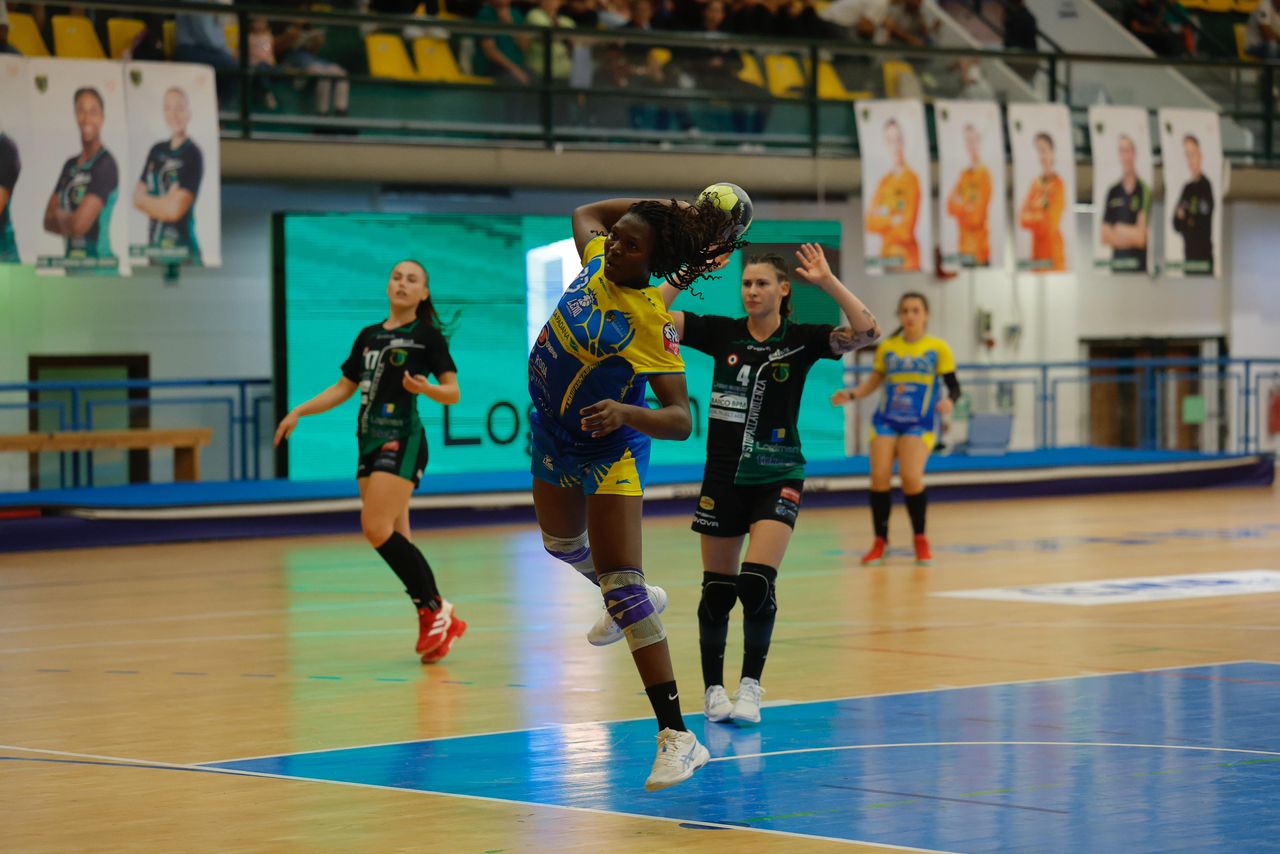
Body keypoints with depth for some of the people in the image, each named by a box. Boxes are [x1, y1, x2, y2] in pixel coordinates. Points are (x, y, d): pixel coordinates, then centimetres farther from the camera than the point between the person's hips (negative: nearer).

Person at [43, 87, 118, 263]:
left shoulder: (106, 164, -11)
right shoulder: (70, 166, 12)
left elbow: (79, 224, -15)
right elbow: (48, 220, 12)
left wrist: (60, 216, 4)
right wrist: (68, 219, -6)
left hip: (99, 259, -6)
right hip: (71, 260, 6)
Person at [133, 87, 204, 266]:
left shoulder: (193, 155, -9)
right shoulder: (156, 151, 11)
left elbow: (175, 209, -13)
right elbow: (137, 198, 10)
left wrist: (146, 200, 2)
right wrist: (165, 203, -7)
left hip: (181, 250, -6)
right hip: (153, 245, 6)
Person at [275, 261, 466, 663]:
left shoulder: (428, 335, -1)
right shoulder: (369, 336, 16)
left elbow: (453, 392, -4)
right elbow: (343, 388, 22)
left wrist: (424, 387, -23)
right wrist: (300, 411, 14)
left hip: (403, 440, -7)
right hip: (370, 442, 7)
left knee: (376, 528, -18)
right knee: (395, 539, 3)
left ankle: (436, 610, -9)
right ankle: (436, 624, 7)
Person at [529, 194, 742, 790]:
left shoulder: (654, 324, -28)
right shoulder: (597, 259, -12)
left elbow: (680, 419, -32)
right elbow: (588, 211, 12)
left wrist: (625, 413, -51)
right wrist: (667, 208, -2)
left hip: (611, 453, -8)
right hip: (553, 436, 8)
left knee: (622, 585, -18)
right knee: (563, 545, 31)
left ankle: (676, 735, -21)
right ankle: (630, 603, 63)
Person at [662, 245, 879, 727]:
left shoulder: (801, 340, -3)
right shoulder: (721, 333, 1)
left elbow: (867, 332, -17)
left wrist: (827, 281, -21)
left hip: (777, 479, -2)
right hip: (723, 476, 2)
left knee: (757, 583, -16)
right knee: (717, 590, 5)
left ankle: (751, 688, -3)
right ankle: (713, 690, 19)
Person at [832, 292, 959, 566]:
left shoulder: (938, 348, 1)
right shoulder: (887, 348, 7)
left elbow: (953, 385, 1)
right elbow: (874, 380, 15)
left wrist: (949, 401, -21)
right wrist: (851, 395, -1)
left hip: (919, 423, -3)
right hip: (886, 420, 3)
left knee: (911, 477, -18)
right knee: (879, 476, -11)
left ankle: (920, 541, 3)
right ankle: (880, 542, 4)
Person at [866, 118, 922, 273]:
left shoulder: (912, 179, -9)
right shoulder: (884, 181, 11)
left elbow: (906, 231, -13)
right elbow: (871, 223, 6)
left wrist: (883, 219, -1)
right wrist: (892, 220, -8)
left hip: (907, 258, -6)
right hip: (886, 253, 6)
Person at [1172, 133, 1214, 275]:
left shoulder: (1206, 186, -12)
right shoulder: (1187, 189, 12)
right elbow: (1176, 225, 11)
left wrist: (1186, 218, -1)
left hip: (1204, 252, -7)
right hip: (1188, 253, 7)